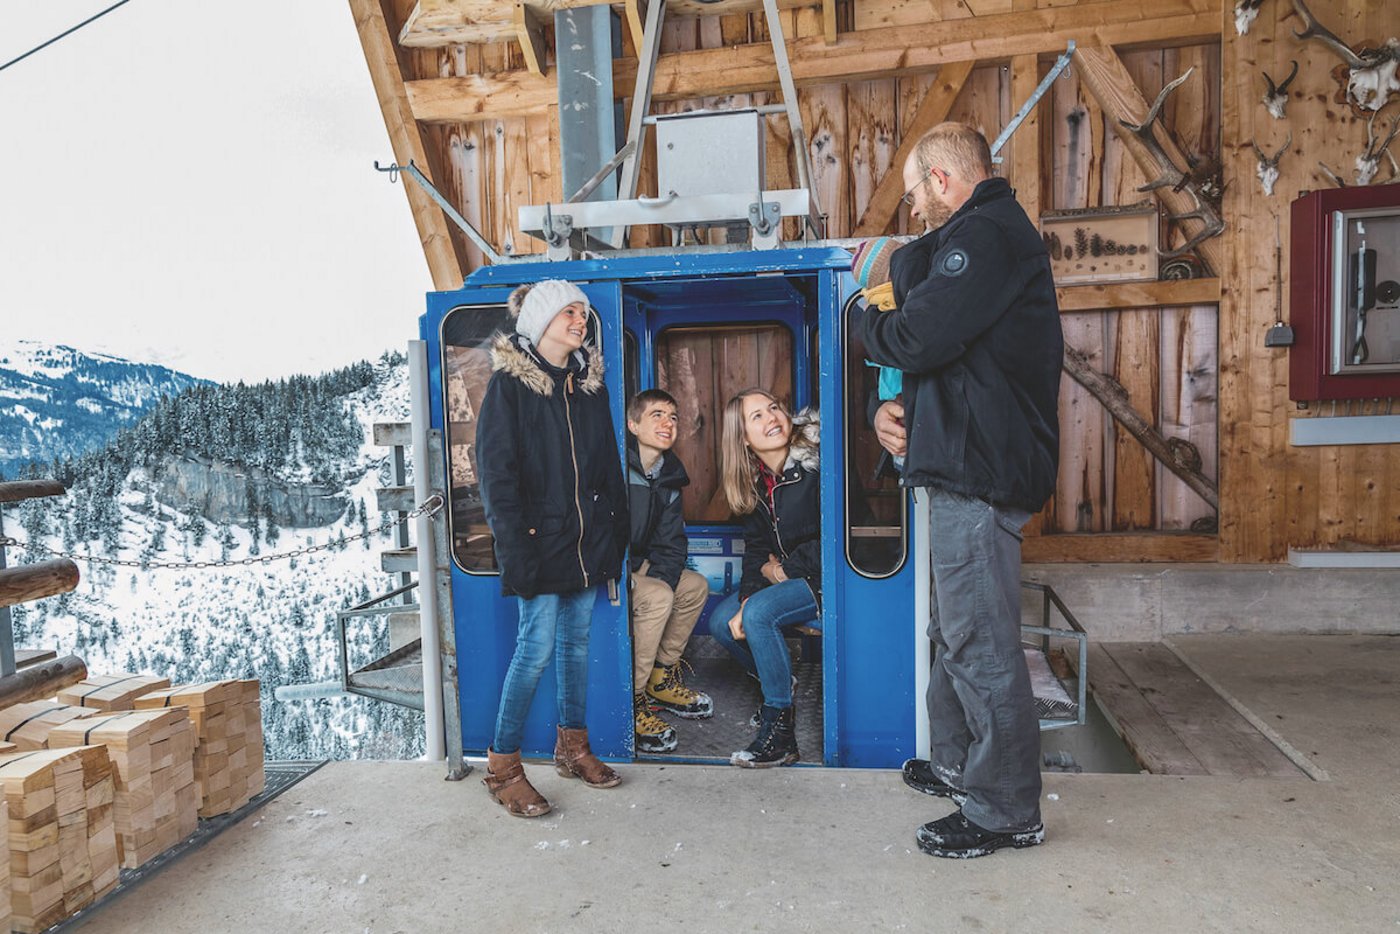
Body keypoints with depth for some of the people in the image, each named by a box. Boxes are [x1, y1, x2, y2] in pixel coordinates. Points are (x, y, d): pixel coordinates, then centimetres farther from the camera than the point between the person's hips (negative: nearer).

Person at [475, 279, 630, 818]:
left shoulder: (589, 383, 13)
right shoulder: (509, 383, -5)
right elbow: (496, 469, -11)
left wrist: (614, 532, 10)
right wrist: (514, 543, -18)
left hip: (586, 538, 6)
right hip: (539, 538, -6)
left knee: (577, 638, 13)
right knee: (538, 644, -7)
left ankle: (572, 747, 28)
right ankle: (502, 767, 8)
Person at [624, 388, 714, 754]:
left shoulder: (669, 477, 6)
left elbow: (670, 544, 7)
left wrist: (662, 577, -14)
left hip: (635, 565, 9)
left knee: (695, 586, 5)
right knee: (656, 598, -27)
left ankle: (662, 678, 15)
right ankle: (630, 701, -14)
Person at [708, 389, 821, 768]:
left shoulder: (817, 461, -18)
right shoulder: (754, 481, 3)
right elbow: (756, 548, 4)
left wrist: (785, 568, -11)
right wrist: (748, 596, -13)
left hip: (826, 579, -7)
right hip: (780, 579, 8)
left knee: (760, 614, -28)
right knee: (722, 623, -5)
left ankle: (780, 731, -14)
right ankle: (778, 687, 19)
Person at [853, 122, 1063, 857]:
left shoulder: (984, 234, -12)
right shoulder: (985, 234, 23)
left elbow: (920, 336, -22)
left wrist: (865, 323, 0)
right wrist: (896, 408, 5)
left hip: (980, 474, -11)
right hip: (969, 466, 11)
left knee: (980, 643, -3)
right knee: (957, 631, 19)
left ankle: (1007, 810, 10)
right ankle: (957, 764, 35)